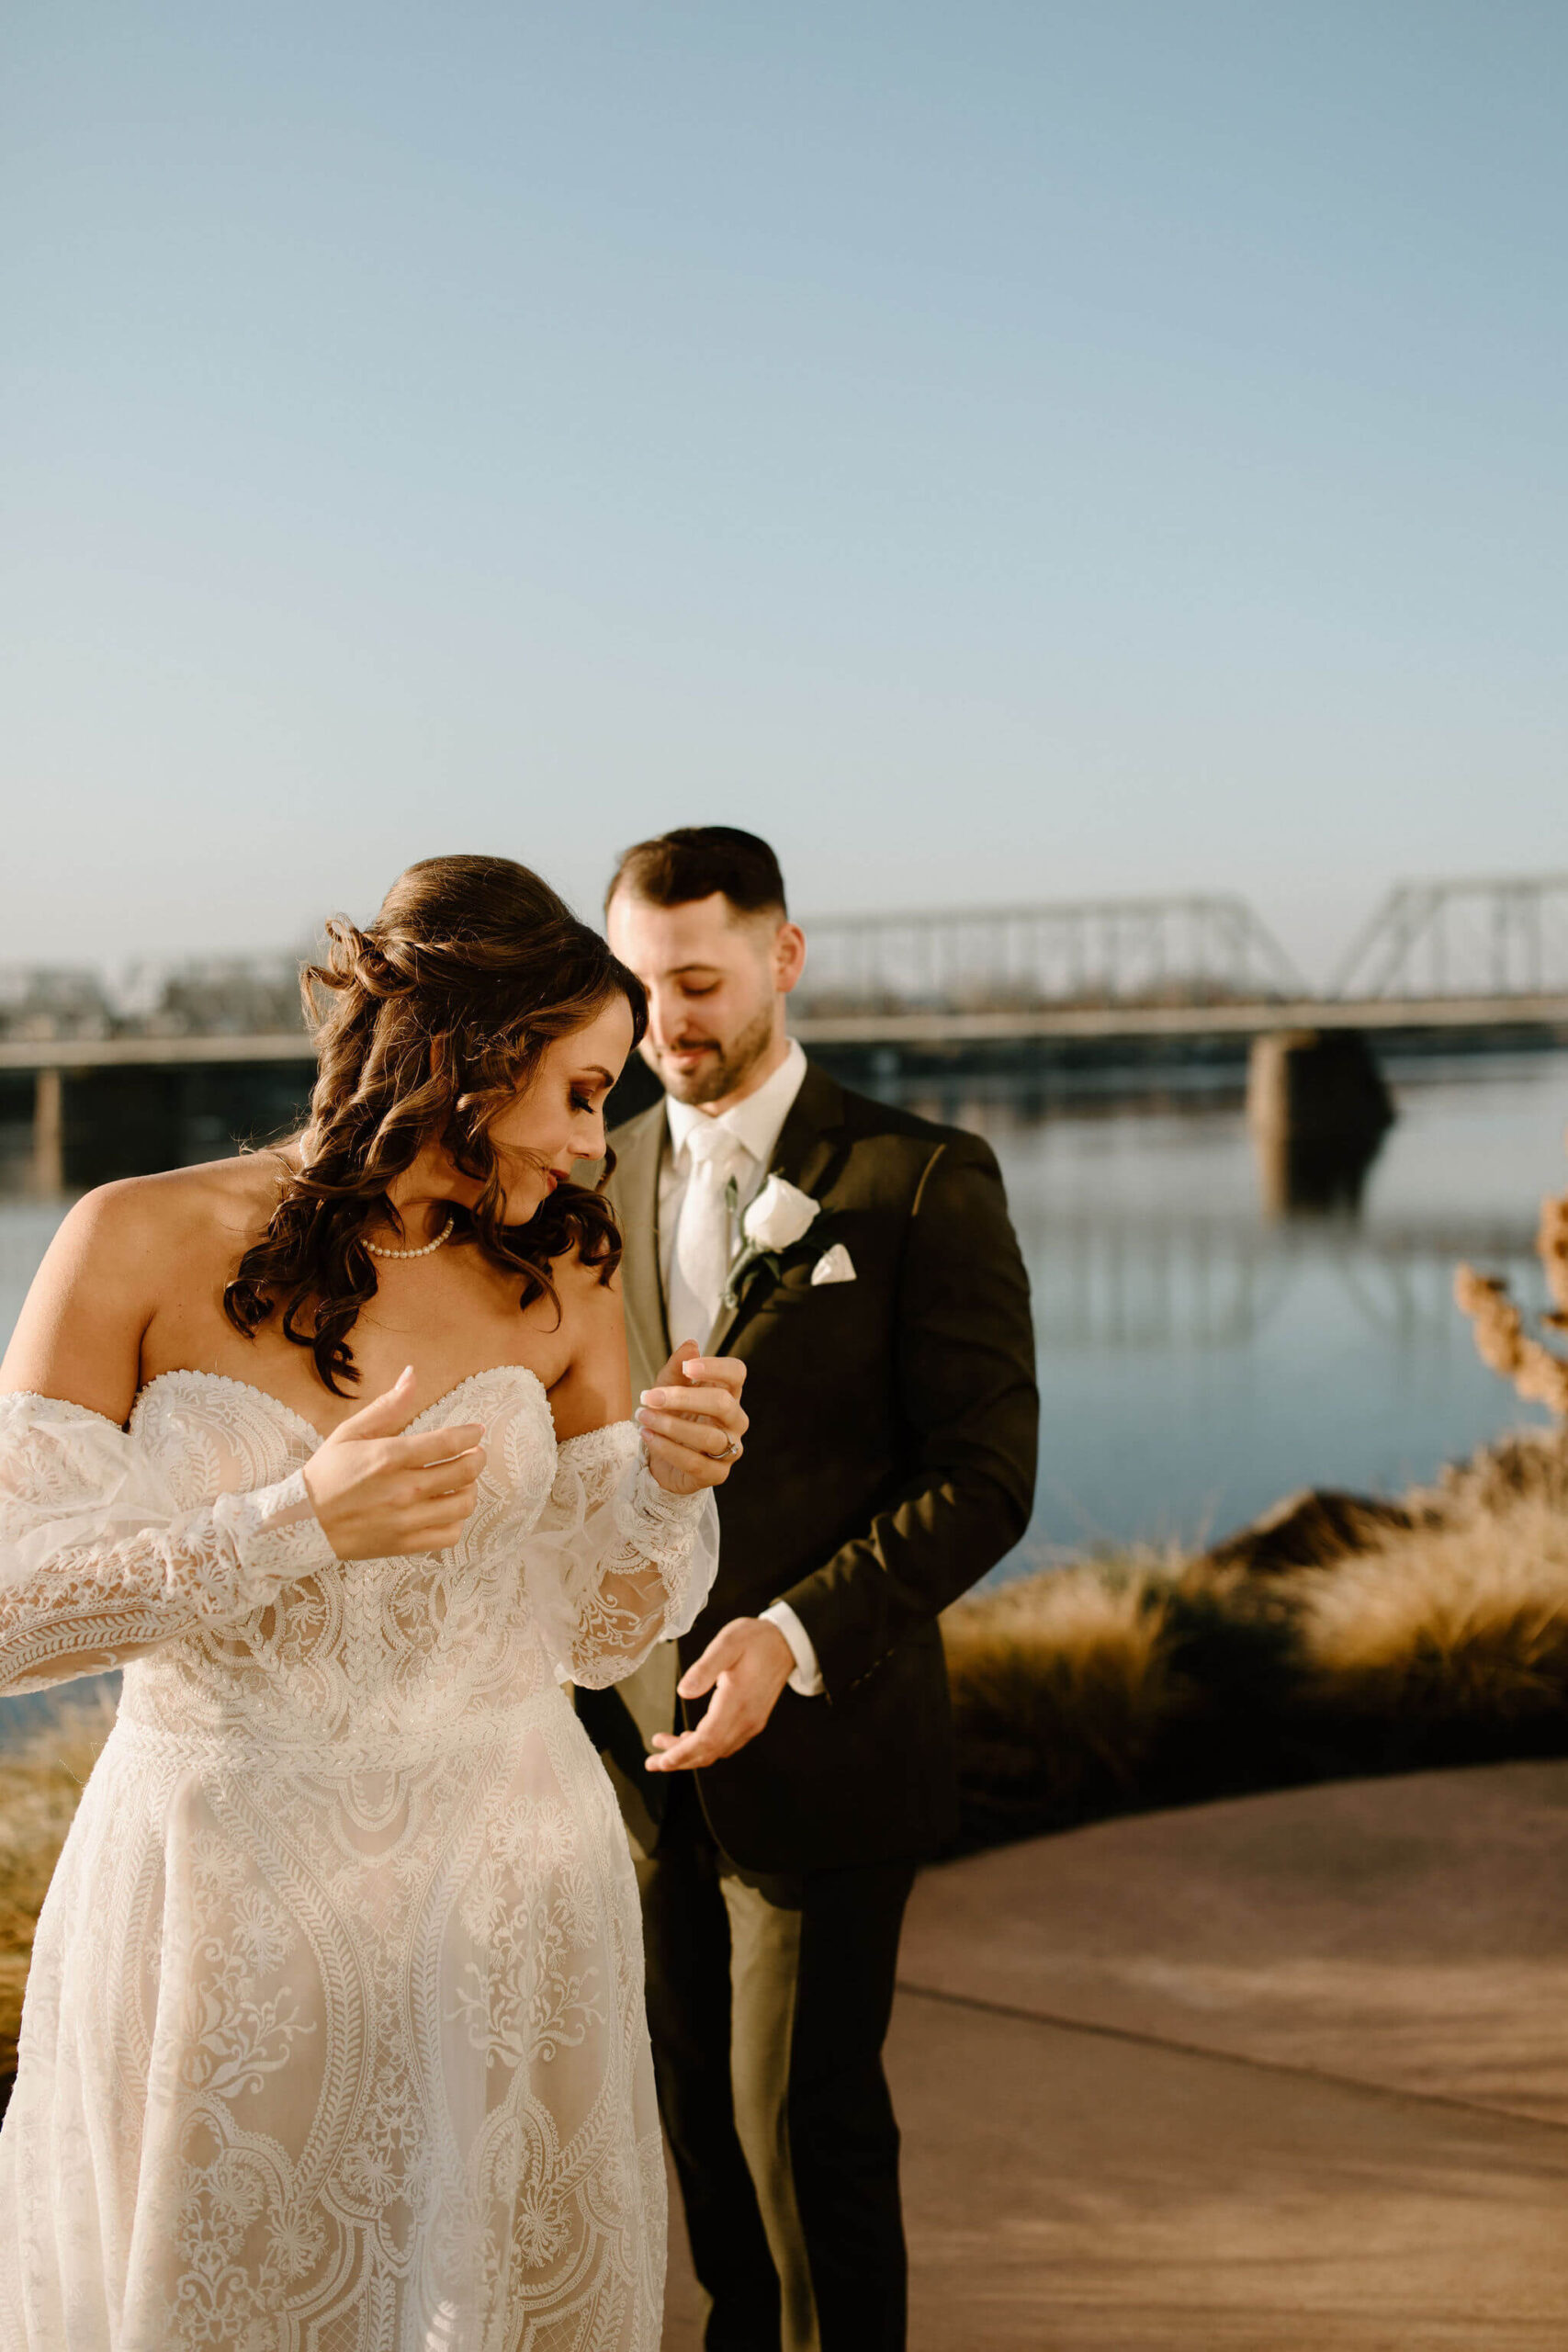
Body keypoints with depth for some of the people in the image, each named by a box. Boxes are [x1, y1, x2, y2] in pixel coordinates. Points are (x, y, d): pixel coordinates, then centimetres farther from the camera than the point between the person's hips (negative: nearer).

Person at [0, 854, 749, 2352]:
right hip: (217, 1902, -2)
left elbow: (592, 1634, 7)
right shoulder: (142, 1246, -9)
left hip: (498, 1899, 3)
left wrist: (666, 1485, -12)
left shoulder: (561, 1277, 1)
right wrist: (296, 1523, -22)